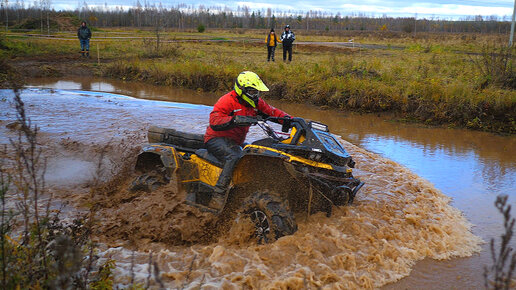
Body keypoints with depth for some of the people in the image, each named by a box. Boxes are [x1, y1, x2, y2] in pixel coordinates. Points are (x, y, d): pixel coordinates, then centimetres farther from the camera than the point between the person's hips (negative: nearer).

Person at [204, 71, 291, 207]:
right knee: (235, 157, -35)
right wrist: (235, 120, -38)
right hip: (216, 139, -8)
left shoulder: (256, 103, 9)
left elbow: (271, 111, 15)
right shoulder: (227, 101, -14)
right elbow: (214, 122, -25)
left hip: (235, 143, 8)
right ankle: (218, 195, -34)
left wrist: (287, 118, -5)